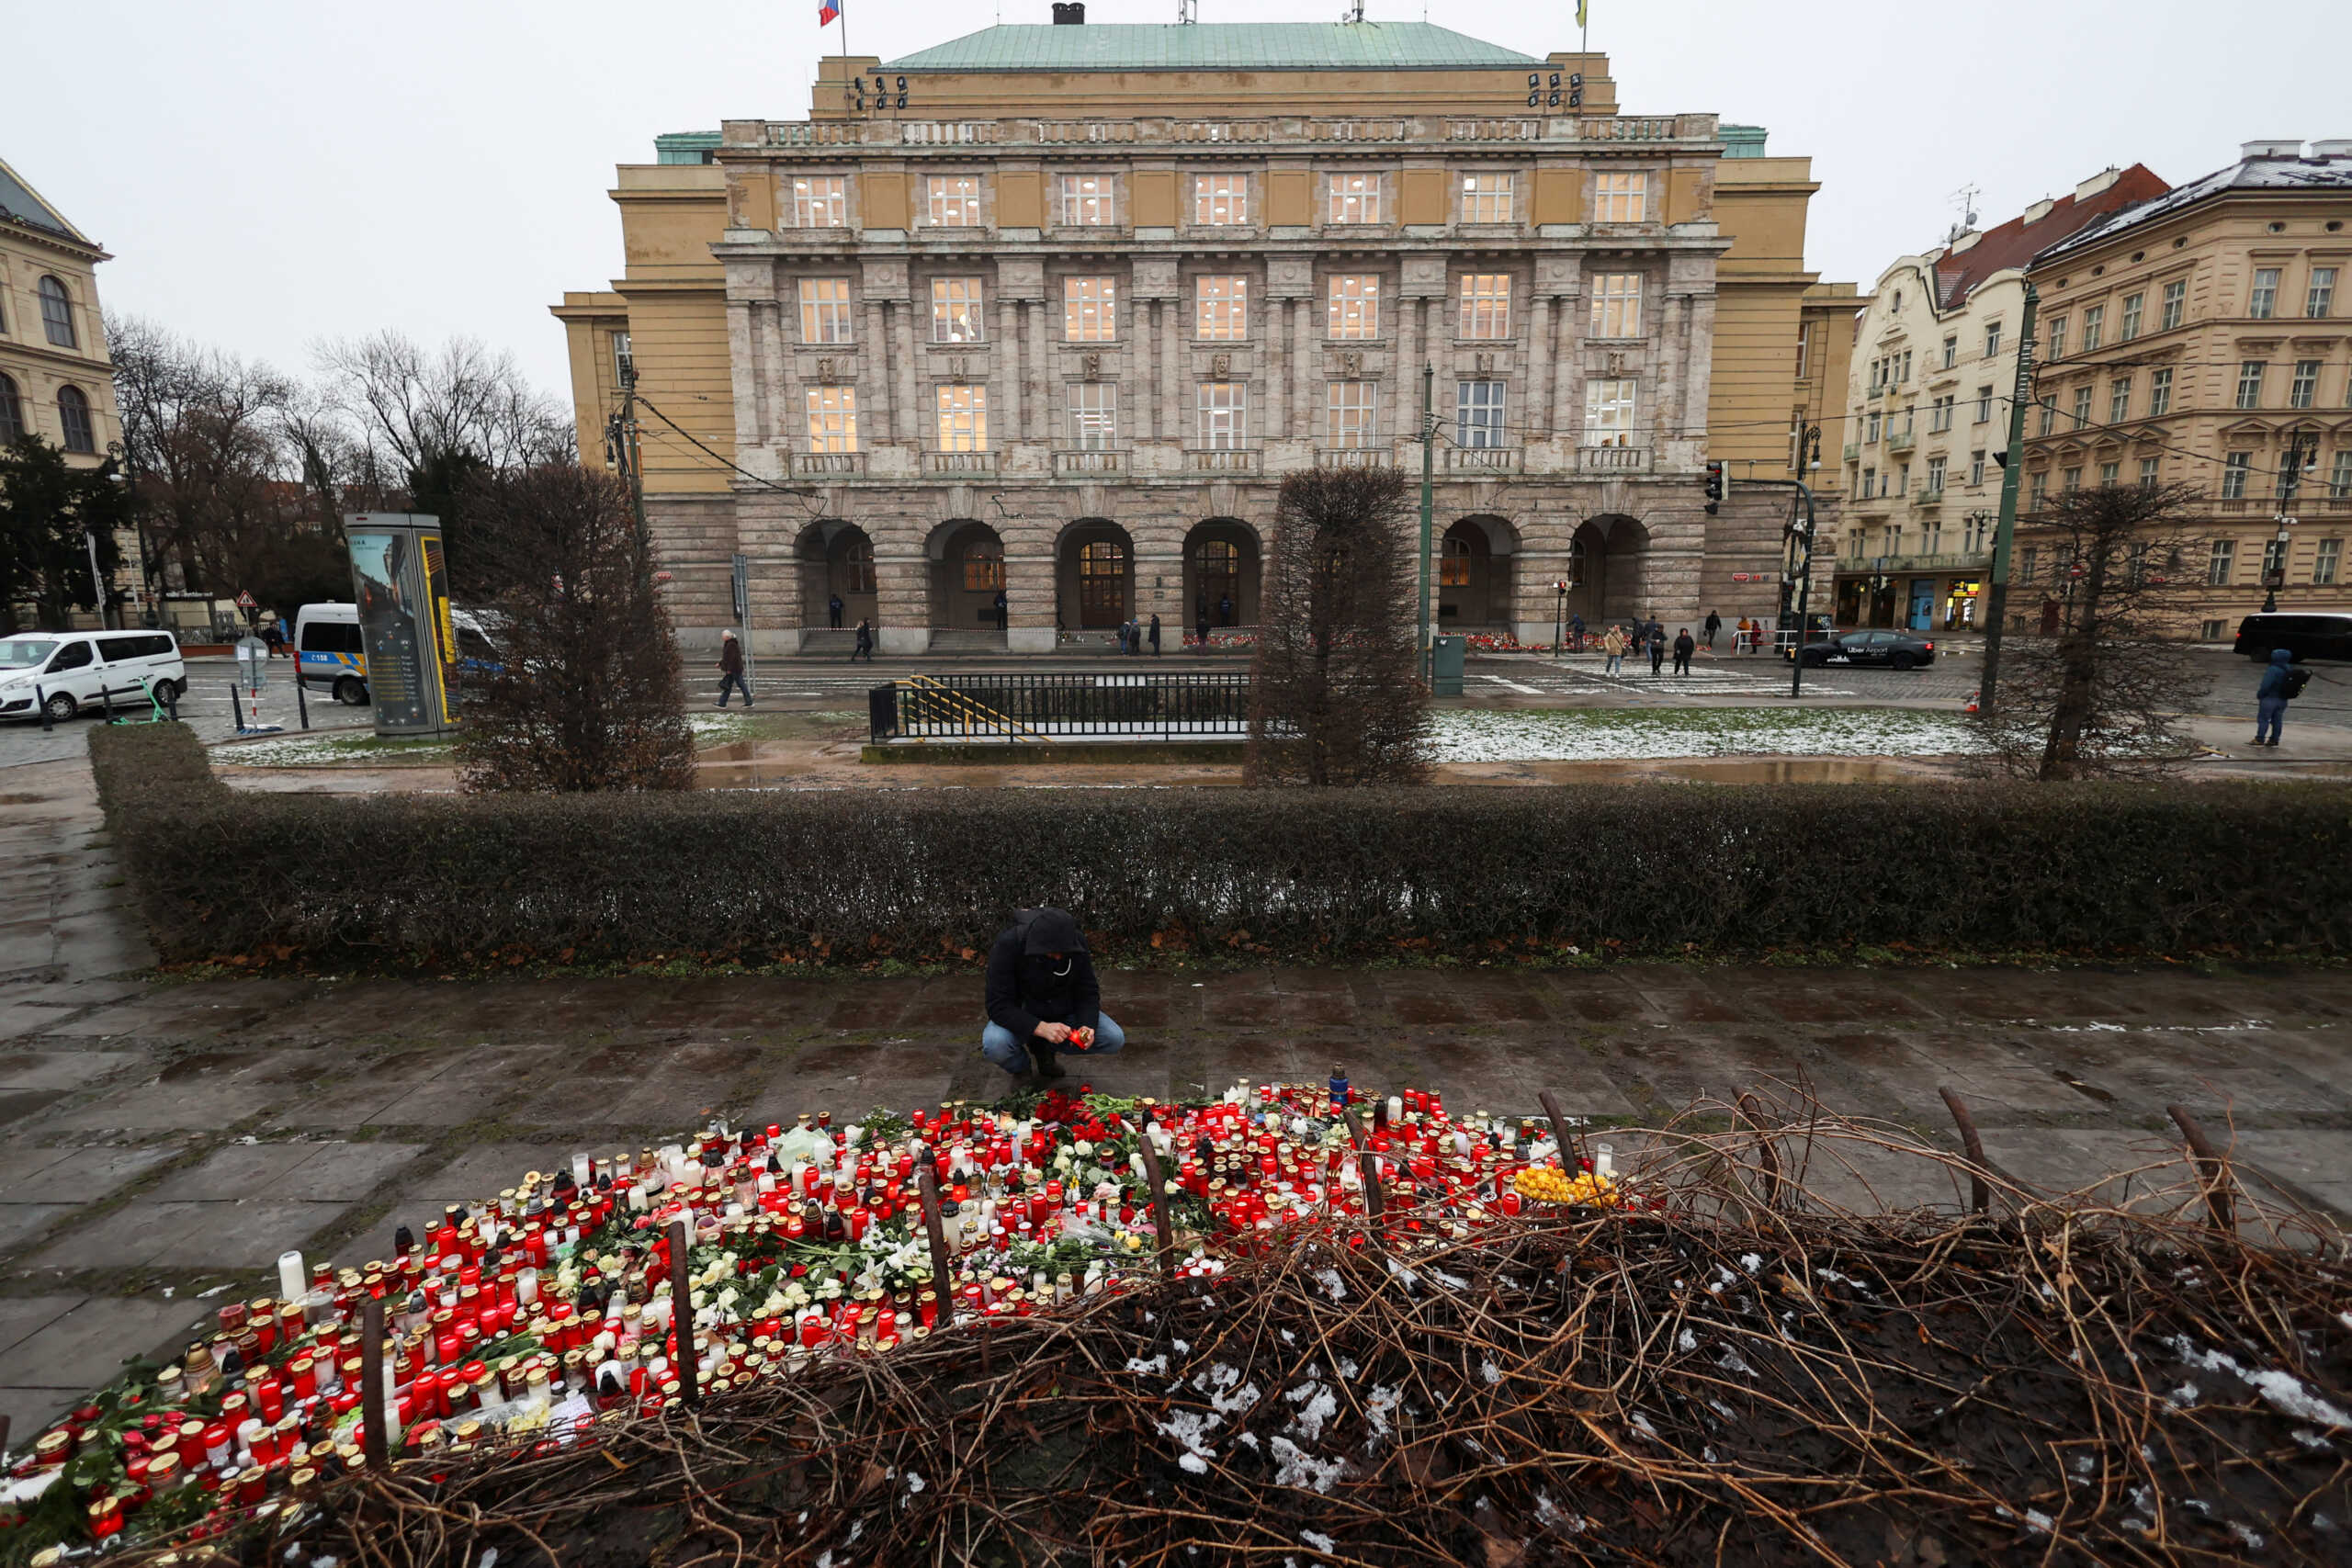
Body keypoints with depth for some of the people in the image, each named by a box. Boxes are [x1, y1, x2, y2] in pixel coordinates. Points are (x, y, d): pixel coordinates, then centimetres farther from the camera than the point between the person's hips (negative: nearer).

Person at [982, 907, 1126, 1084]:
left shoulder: (1077, 942, -17)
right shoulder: (1007, 945, -29)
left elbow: (1088, 992, -8)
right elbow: (998, 1005, -30)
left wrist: (1087, 1025, -27)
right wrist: (1041, 1028, -42)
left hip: (1063, 1011, 4)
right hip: (1022, 1017, -3)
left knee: (1115, 1039, -15)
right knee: (994, 1045, -36)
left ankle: (1044, 1049, 7)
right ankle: (1022, 1066, 3)